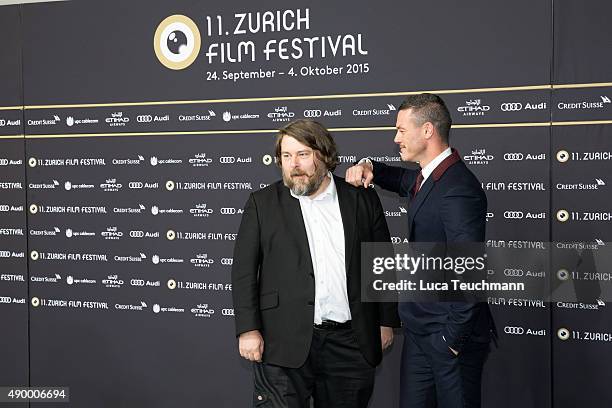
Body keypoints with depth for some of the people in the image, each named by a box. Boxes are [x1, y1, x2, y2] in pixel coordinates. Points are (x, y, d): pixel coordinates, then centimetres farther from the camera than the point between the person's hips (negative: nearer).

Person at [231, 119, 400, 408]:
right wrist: (248, 329, -6)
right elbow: (243, 270, 1)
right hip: (284, 343, -1)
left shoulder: (363, 200, 8)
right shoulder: (262, 203, 4)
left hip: (350, 341, 2)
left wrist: (386, 321, 10)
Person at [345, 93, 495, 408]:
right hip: (419, 328, 9)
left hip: (449, 333, -9)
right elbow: (401, 179, 31)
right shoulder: (427, 177, 7)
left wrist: (454, 338, -19)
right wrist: (369, 168, 9)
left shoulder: (458, 190, -23)